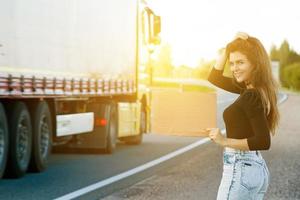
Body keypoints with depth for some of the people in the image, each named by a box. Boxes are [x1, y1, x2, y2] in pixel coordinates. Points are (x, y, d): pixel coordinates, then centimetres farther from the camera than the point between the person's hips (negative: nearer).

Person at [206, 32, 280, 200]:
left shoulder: (251, 96, -18)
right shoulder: (259, 90, 9)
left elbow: (263, 141, -24)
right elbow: (215, 77, 19)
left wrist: (225, 141, -24)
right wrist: (229, 47, 10)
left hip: (240, 169, -10)